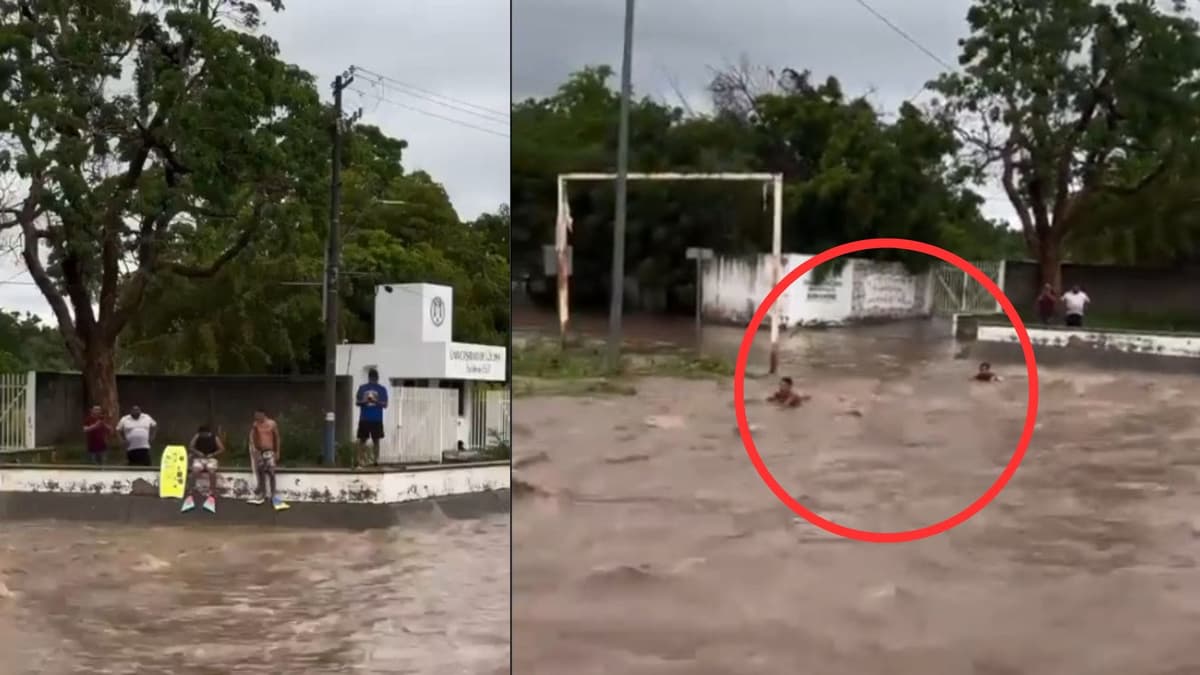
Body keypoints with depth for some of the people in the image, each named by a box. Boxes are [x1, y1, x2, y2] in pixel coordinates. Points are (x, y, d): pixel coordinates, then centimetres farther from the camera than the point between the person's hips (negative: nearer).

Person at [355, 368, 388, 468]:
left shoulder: (382, 389, 4)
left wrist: (375, 401, -17)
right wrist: (364, 401, -15)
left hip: (377, 419, 0)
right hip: (364, 419, 0)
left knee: (376, 440, 2)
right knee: (362, 440, 3)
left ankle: (375, 460, -1)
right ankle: (360, 460, 3)